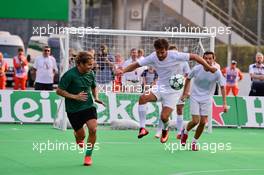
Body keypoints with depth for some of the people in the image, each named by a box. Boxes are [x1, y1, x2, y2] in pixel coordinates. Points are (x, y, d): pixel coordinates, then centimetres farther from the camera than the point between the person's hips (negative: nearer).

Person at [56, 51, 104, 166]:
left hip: (88, 106, 3)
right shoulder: (69, 75, -18)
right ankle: (76, 134, 46)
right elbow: (59, 91, -15)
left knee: (93, 129, -18)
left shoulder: (90, 74, -1)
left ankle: (88, 156, 1)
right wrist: (75, 97, -22)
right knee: (81, 136, 5)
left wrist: (96, 97, -1)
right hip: (73, 109, -3)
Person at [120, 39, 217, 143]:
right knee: (143, 98, -26)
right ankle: (142, 128, -19)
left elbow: (194, 57, -11)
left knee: (164, 117, -14)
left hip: (173, 91, -3)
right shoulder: (153, 57, -8)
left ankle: (165, 130, 25)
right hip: (159, 88, 3)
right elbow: (136, 65, -5)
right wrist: (123, 71, -22)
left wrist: (208, 67, -9)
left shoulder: (175, 56, -18)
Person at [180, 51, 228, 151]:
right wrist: (184, 93, 12)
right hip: (195, 97, -1)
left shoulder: (217, 72, -13)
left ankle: (194, 142, 17)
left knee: (203, 122, -5)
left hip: (207, 99, 1)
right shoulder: (196, 69, -14)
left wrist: (224, 103, -10)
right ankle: (185, 131, 21)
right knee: (195, 121, -13)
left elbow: (222, 87, -5)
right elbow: (188, 79, 6)